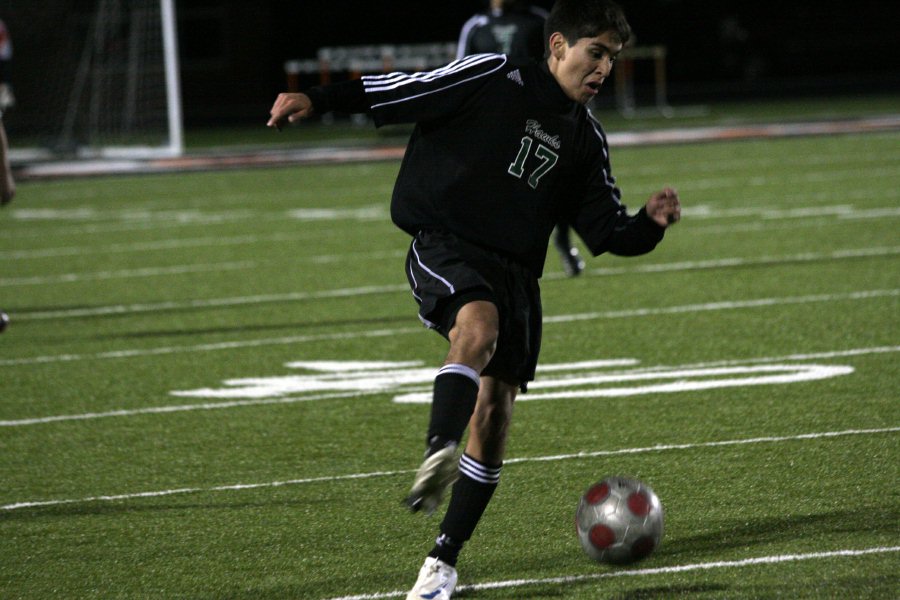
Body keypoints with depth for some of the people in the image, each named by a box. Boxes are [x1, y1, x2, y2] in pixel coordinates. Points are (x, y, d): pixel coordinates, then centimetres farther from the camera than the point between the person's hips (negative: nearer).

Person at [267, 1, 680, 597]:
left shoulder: (586, 138, 15)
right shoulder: (492, 78, -2)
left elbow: (606, 231, 17)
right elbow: (404, 91, -6)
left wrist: (650, 223, -3)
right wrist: (316, 99, -16)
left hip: (516, 273, 6)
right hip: (445, 248, -5)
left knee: (493, 416, 0)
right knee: (478, 327, -37)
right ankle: (438, 456, -54)